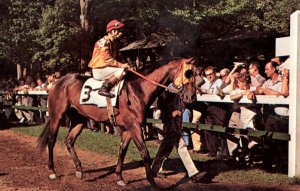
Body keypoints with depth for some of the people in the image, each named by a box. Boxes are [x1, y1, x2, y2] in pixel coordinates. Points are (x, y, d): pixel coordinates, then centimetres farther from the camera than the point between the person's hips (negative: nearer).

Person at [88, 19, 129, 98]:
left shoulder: (115, 43, 13)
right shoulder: (104, 41, -15)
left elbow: (116, 57, 18)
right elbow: (107, 59, -23)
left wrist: (124, 64, -1)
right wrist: (121, 65, -24)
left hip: (107, 68, 9)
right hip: (99, 70, -9)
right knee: (122, 70, -23)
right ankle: (104, 88, -24)